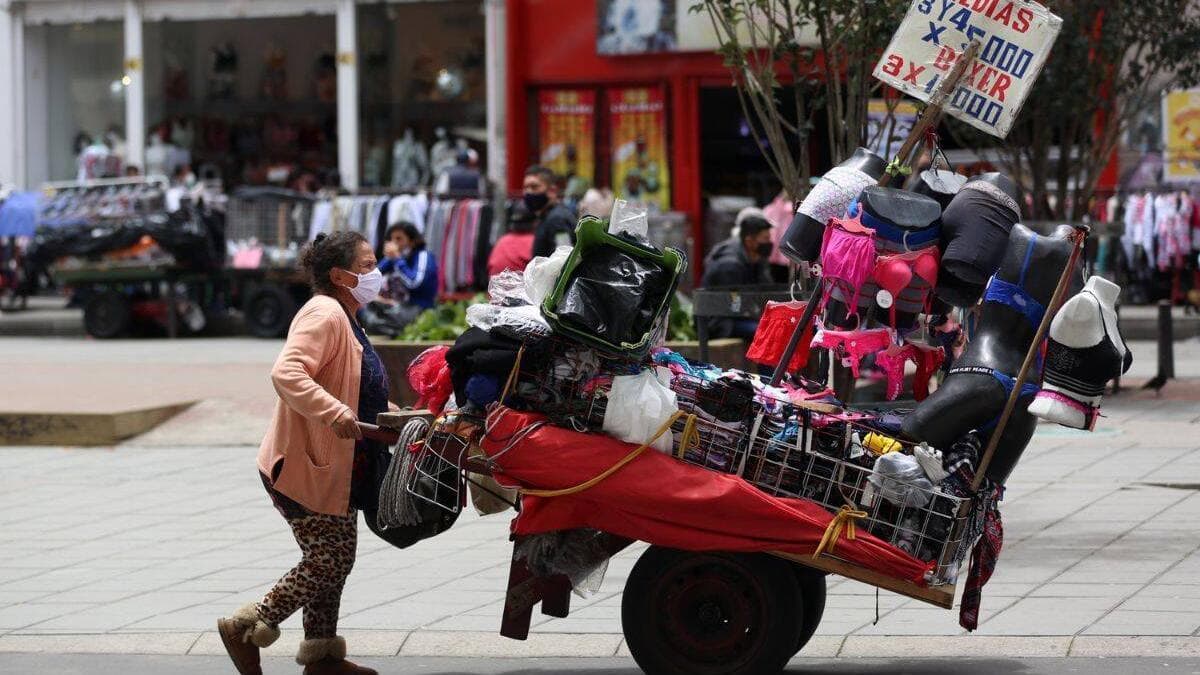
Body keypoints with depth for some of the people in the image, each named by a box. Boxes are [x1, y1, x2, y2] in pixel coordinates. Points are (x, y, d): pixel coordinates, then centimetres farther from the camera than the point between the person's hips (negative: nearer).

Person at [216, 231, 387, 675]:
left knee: (332, 561, 14)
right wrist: (335, 412, -40)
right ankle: (245, 628, 1)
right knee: (328, 562, -8)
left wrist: (385, 417, 18)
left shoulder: (344, 320, 17)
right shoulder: (323, 315, -18)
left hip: (333, 466, 11)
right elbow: (287, 374, -32)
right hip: (305, 467, -11)